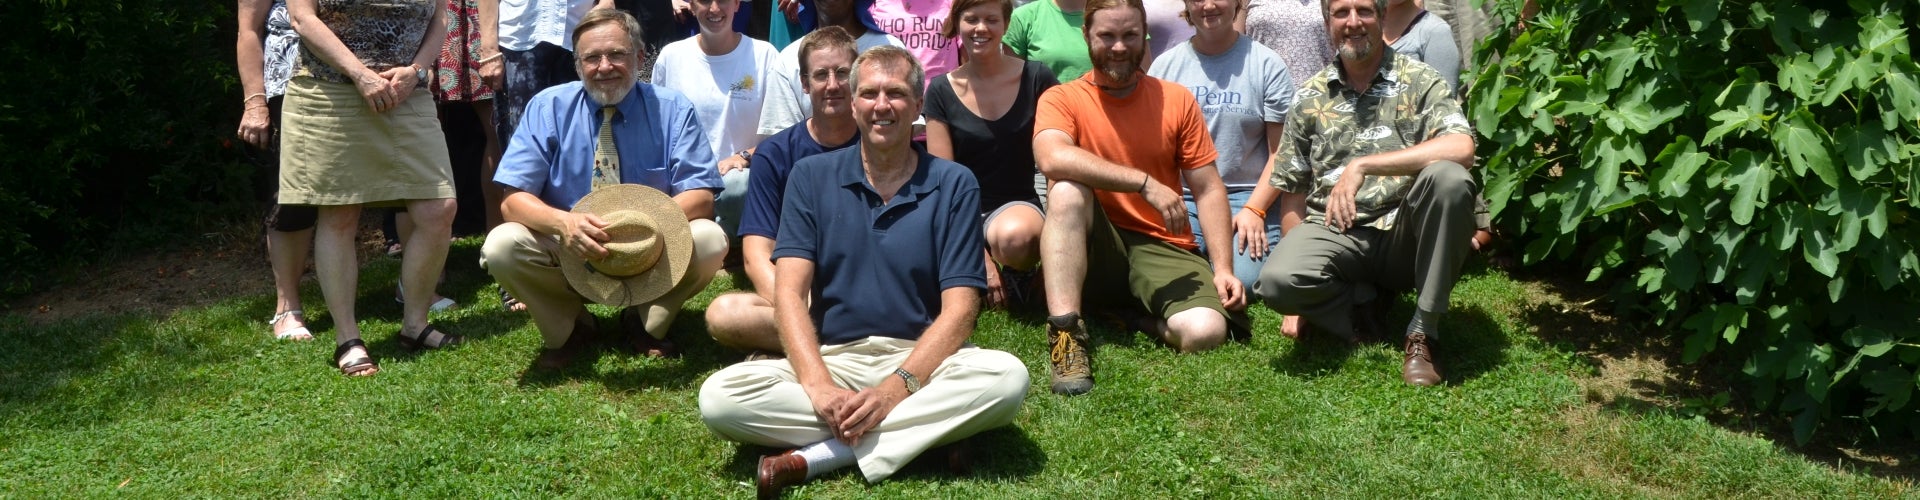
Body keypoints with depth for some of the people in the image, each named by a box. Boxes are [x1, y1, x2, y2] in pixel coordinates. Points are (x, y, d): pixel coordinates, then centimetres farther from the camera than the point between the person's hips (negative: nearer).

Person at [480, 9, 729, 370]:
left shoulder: (672, 110, -5)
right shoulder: (548, 107, -5)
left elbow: (700, 198, -12)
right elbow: (513, 200, -11)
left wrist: (650, 222, -34)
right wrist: (564, 222, -34)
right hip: (570, 253, 0)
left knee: (709, 240, -30)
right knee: (500, 246, -28)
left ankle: (647, 324, 1)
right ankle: (569, 329, 2)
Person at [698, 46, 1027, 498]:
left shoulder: (953, 185, 2)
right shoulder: (811, 177, 6)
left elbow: (959, 309, -6)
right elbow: (790, 293, -4)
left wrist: (895, 389, -21)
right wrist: (819, 386, -21)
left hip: (921, 359, 0)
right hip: (830, 357, 1)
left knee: (1008, 376, -31)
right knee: (719, 397, -25)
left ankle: (817, 455, -27)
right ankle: (929, 433, -22)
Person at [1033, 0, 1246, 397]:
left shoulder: (1176, 100, 5)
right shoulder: (1062, 99, -2)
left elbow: (1209, 189, 4)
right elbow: (1052, 159, -26)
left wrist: (1222, 268, -8)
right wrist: (1145, 182, -28)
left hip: (1162, 249, 1)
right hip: (1095, 248, -1)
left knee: (1205, 332, -28)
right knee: (1067, 189, -32)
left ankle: (1145, 319, 5)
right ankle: (1065, 333, -32)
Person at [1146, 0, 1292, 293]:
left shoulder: (1267, 64, 3)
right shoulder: (1165, 65, 8)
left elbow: (1280, 153, 0)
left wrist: (1254, 210, -13)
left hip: (1245, 196, -1)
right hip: (1180, 197, 1)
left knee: (1241, 279, -24)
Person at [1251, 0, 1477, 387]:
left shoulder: (1420, 81, 0)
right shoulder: (1311, 98, 9)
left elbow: (1461, 149, -19)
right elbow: (1293, 192, 11)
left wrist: (1362, 165, -26)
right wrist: (1298, 297, 6)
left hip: (1403, 234, -1)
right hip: (1332, 233, 1)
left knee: (1449, 178, -32)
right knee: (1277, 281, -32)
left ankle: (1421, 334, -20)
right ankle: (1365, 303, 1)